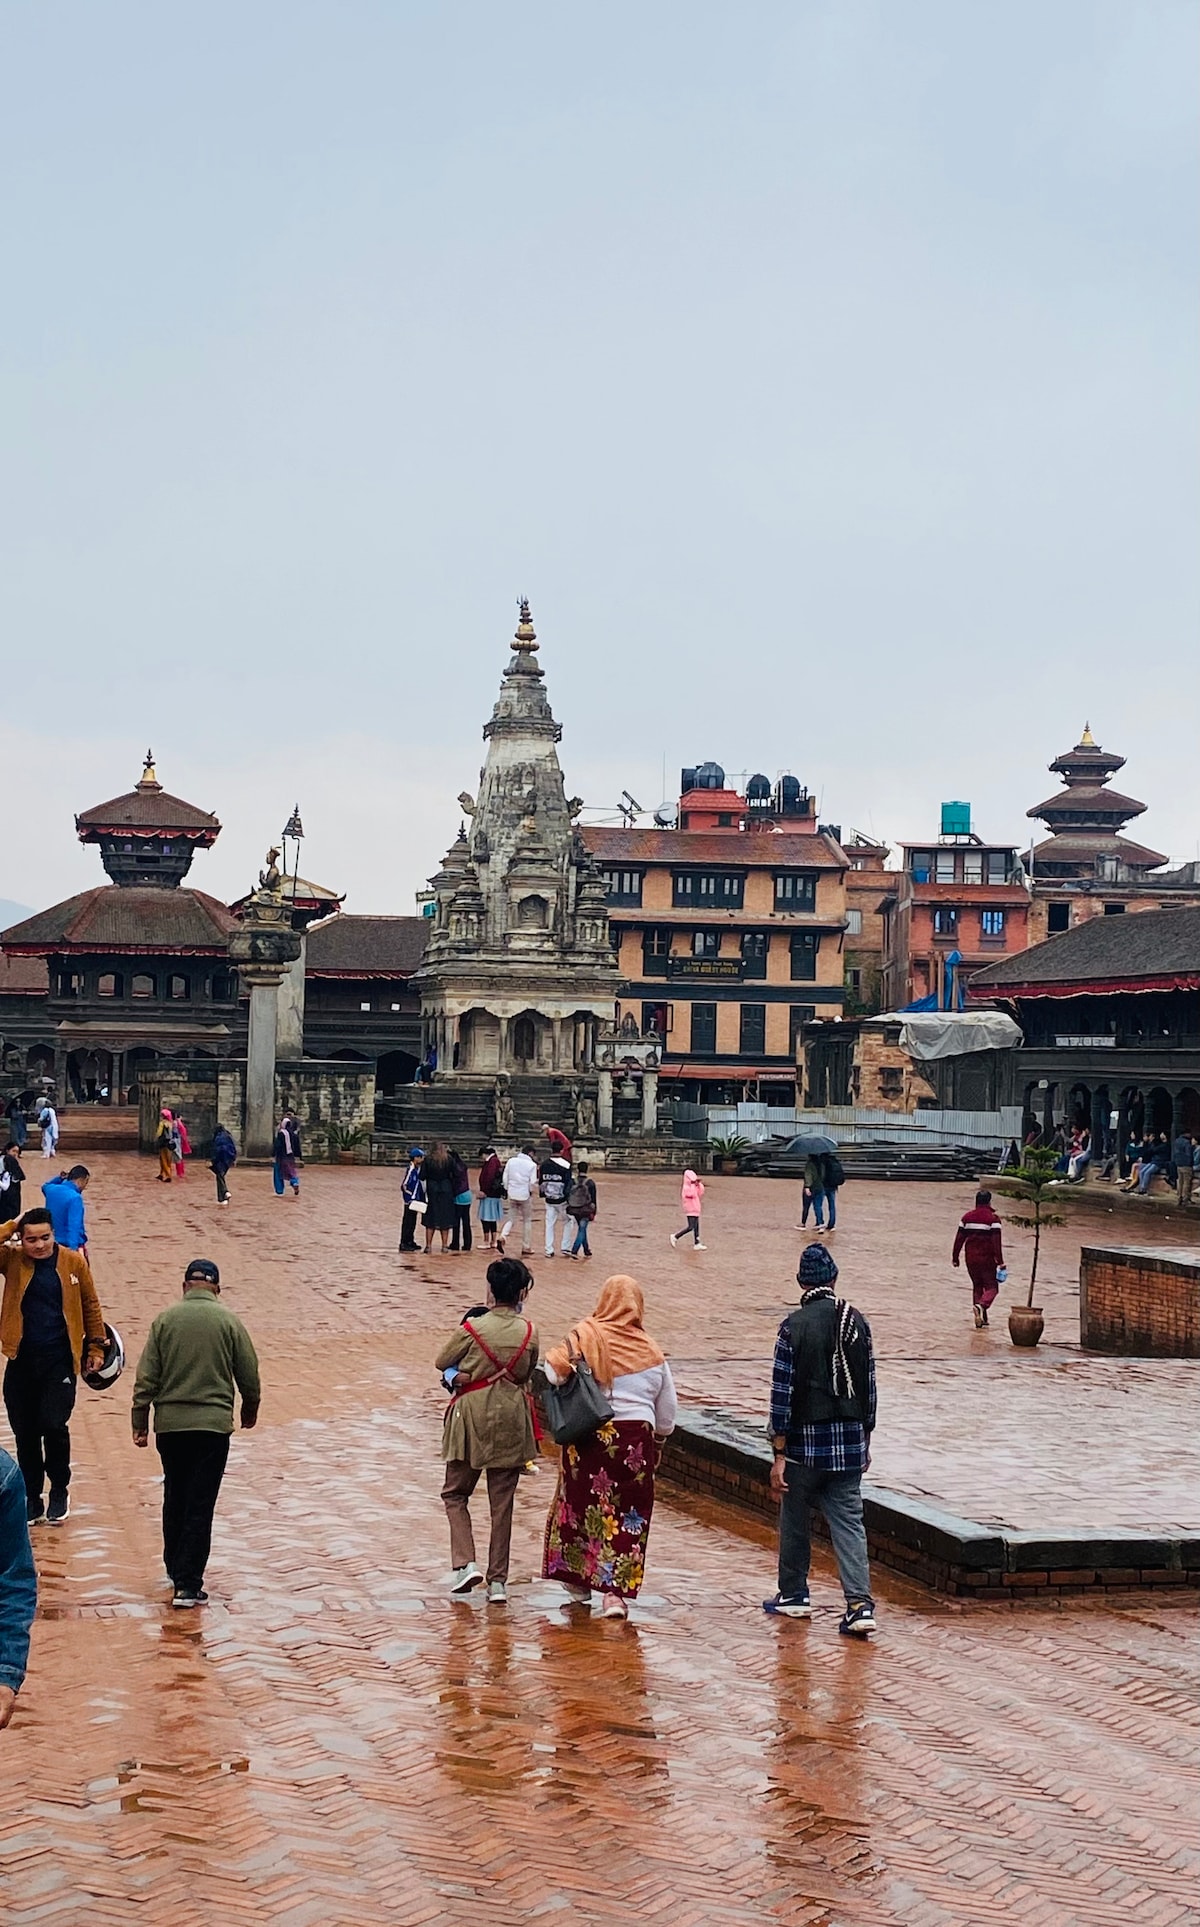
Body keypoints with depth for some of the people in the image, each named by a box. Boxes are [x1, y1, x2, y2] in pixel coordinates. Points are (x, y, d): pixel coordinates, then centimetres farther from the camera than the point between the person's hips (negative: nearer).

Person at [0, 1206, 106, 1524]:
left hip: (60, 1360, -2)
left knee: (54, 1426, -9)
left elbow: (90, 1305, 6)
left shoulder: (73, 1262, -3)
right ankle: (32, 1498, 22)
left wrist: (96, 1346, 7)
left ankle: (59, 1492, 13)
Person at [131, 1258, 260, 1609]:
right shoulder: (228, 1321, -3)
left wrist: (140, 1422, 5)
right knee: (200, 1506, 0)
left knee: (175, 1500, 19)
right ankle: (189, 1584, -3)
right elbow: (249, 1376, 1)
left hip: (170, 1424, 2)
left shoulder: (165, 1319, -1)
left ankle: (175, 1569, 32)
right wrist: (250, 1410, 20)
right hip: (213, 1424, -2)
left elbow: (146, 1377, -2)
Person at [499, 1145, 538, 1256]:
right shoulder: (532, 1165, -9)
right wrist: (530, 1192, 9)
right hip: (525, 1195, -3)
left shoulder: (511, 1161, 0)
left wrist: (506, 1190, 15)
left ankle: (502, 1237, -14)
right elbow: (532, 1182, -11)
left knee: (511, 1218, 13)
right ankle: (526, 1249, 13)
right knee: (527, 1221, 11)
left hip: (512, 1194, 3)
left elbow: (505, 1177, 3)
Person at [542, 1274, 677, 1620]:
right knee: (629, 1516, 6)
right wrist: (655, 1442, 29)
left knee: (581, 1506, 16)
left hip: (591, 1438, -1)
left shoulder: (588, 1336, -6)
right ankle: (617, 1590, -2)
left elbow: (552, 1373, -19)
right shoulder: (652, 1352, 4)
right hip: (637, 1441, 1)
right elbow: (667, 1418, 11)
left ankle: (579, 1581, 26)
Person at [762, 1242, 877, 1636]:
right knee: (849, 1521, 4)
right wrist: (864, 1441, 20)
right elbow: (869, 1386, 10)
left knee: (795, 1519, 14)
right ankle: (860, 1603, -7)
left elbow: (783, 1393, -11)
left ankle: (793, 1595, 26)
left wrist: (779, 1455, -7)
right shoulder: (857, 1323, 3)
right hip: (850, 1442, 4)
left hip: (806, 1442, -4)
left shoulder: (794, 1326, -11)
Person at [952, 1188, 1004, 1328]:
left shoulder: (967, 1217, 6)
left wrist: (955, 1257, 13)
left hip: (971, 1259, 4)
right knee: (991, 1287, 3)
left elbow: (959, 1239, 7)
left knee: (977, 1286, 17)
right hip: (987, 1259, -4)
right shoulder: (993, 1219, -8)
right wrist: (1000, 1261, -14)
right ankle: (981, 1306, -28)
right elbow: (996, 1242, -14)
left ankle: (981, 1320, 15)